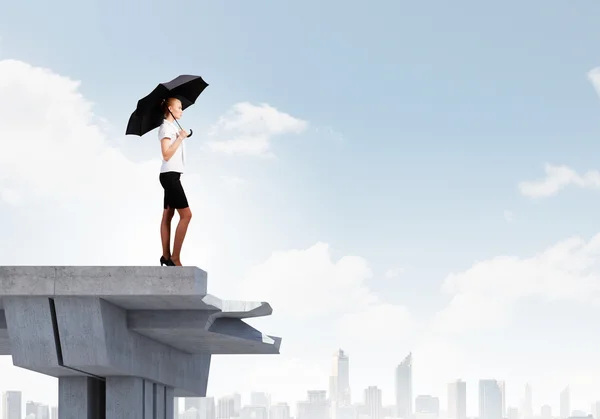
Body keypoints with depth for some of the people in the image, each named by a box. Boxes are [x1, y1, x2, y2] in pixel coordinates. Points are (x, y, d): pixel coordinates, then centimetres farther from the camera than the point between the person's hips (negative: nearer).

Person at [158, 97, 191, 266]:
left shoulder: (172, 127, 17)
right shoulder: (166, 127, -12)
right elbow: (166, 154, -20)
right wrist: (180, 138, -21)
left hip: (172, 175, 10)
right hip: (169, 175, -10)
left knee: (168, 215, 9)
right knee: (186, 215, -13)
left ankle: (166, 256, 11)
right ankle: (175, 258, -14)